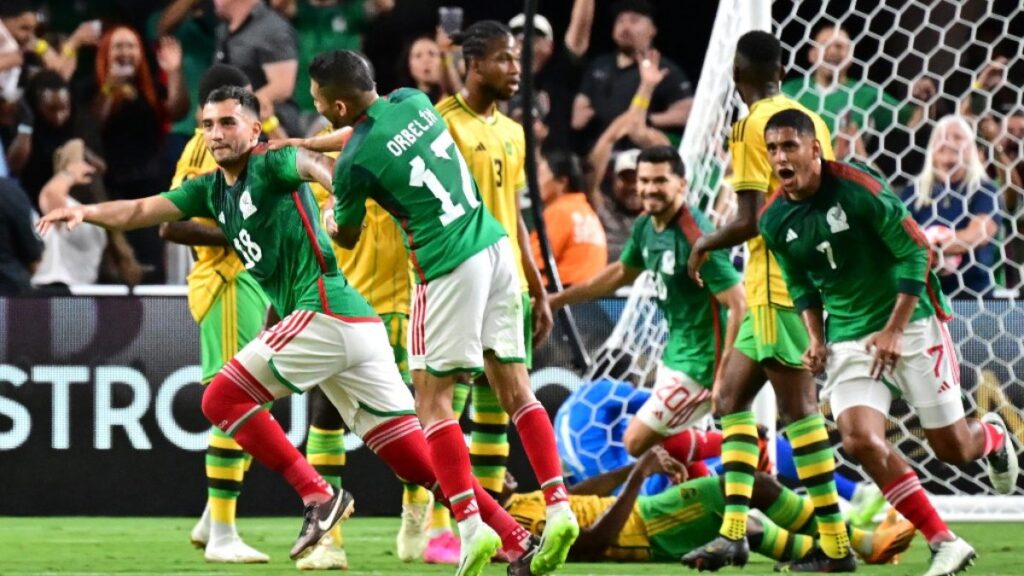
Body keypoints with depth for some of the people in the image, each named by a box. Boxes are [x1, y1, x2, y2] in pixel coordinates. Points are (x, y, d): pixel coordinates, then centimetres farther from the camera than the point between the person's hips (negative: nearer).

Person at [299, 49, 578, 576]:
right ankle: (558, 507, 1)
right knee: (514, 388, 9)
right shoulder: (412, 101, 6)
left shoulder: (355, 162, -12)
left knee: (432, 398, 1)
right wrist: (301, 144, 37)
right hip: (495, 250, 7)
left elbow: (346, 236, 8)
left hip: (450, 269, -7)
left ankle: (473, 526, -9)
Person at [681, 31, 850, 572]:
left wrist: (705, 243, 1)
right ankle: (733, 532, 4)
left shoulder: (753, 126, -11)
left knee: (798, 404, -7)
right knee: (730, 395, 12)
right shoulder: (812, 121, 13)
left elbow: (751, 219, -16)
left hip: (776, 284, -9)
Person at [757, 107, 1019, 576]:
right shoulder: (774, 221, -3)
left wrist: (894, 330, -17)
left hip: (910, 325, -4)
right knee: (860, 440, -19)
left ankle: (992, 436, 41)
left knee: (953, 449, 0)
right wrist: (816, 339, 1)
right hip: (848, 339, 4)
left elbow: (914, 251, -13)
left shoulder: (858, 188, -18)